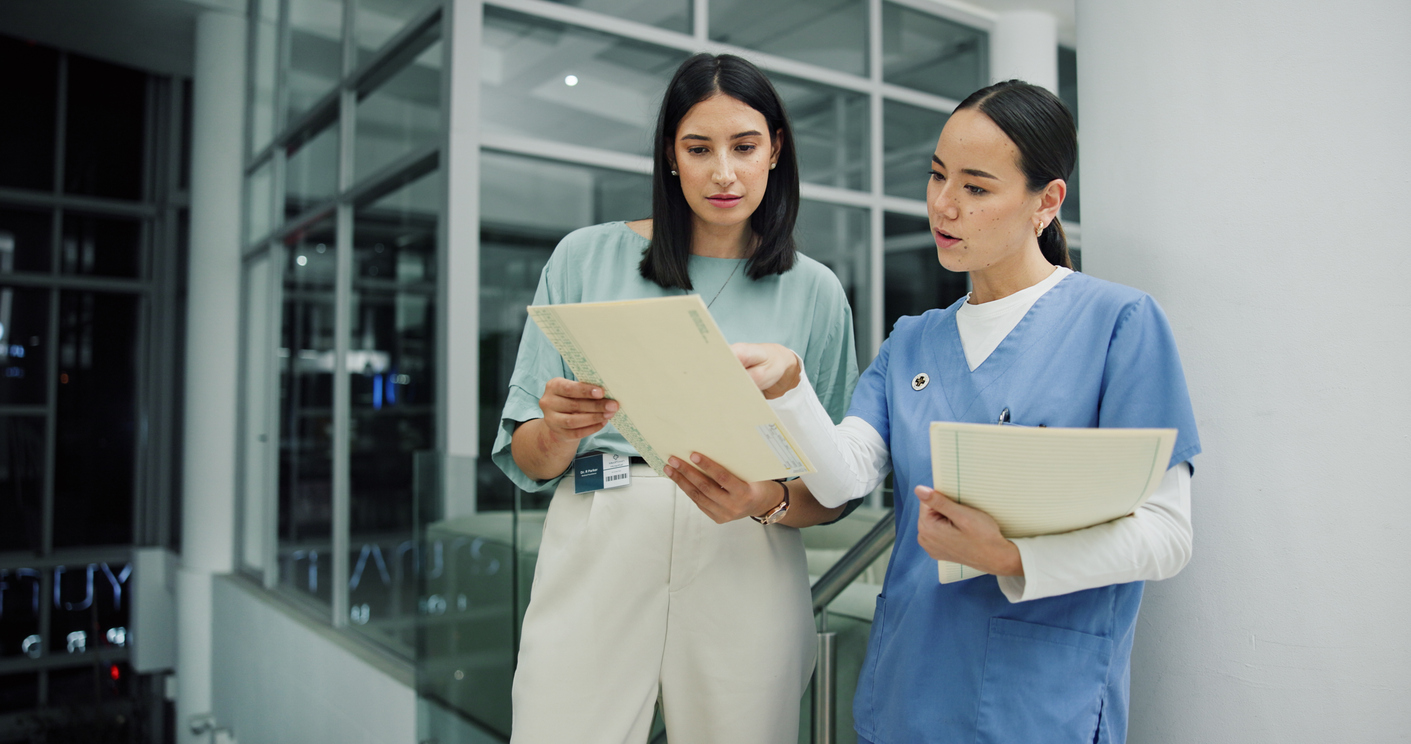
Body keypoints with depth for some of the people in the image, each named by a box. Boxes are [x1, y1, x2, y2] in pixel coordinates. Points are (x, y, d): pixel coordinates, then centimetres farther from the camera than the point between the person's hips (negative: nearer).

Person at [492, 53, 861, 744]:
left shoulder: (815, 292, 6)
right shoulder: (587, 258, 5)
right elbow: (524, 461, 5)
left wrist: (768, 499, -16)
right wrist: (558, 432, -18)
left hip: (745, 566, 1)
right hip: (595, 555, 0)